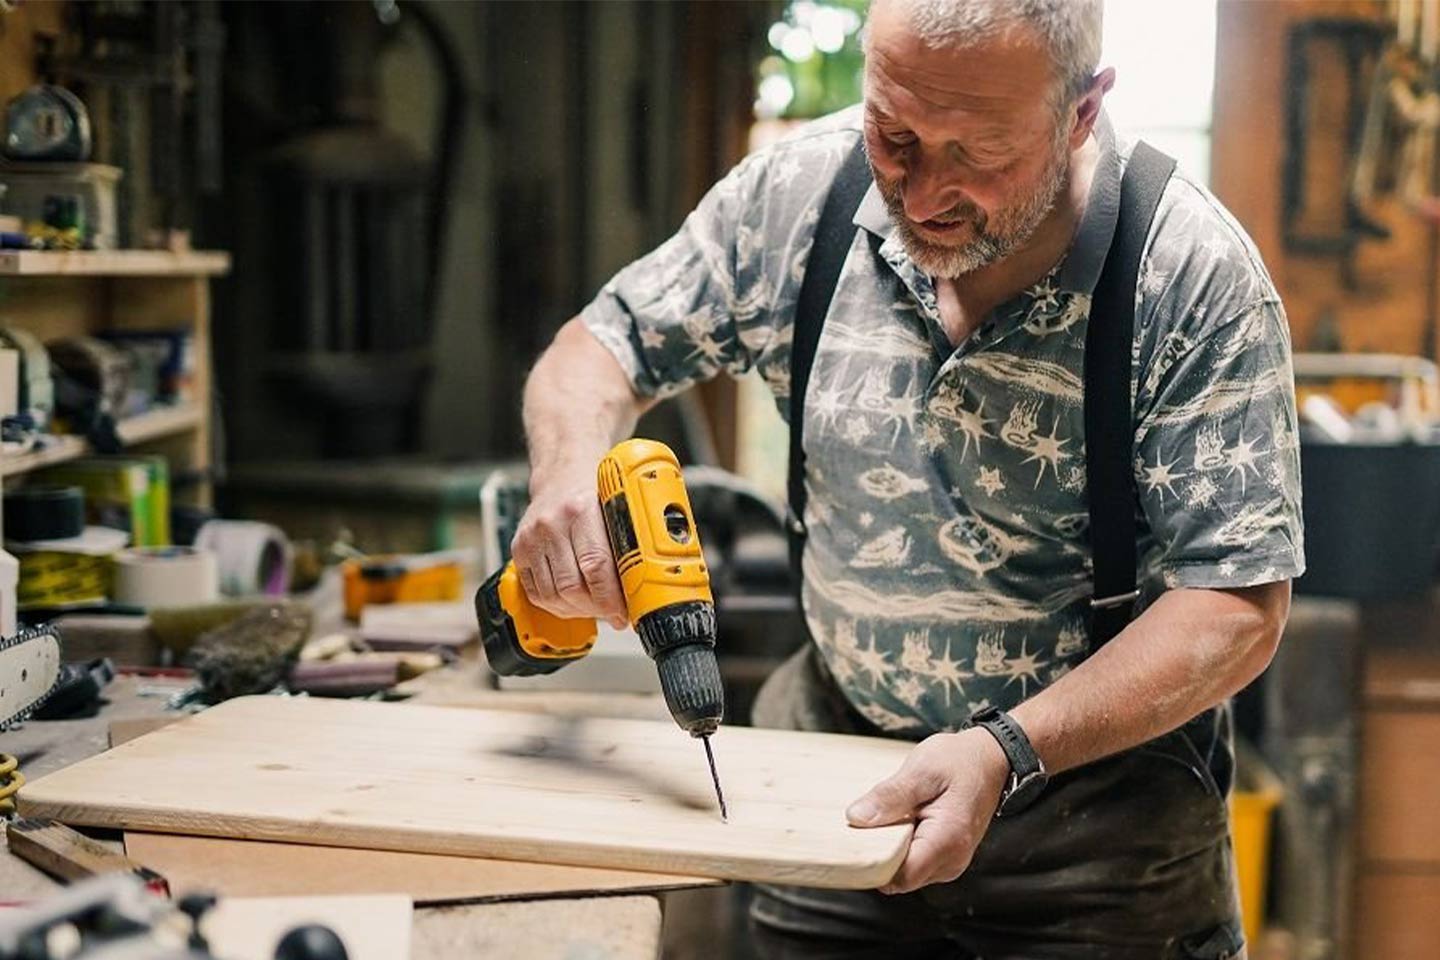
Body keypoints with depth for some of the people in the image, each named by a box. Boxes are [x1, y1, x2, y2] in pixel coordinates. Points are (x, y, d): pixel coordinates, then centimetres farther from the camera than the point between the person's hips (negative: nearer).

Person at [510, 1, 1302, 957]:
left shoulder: (1196, 277, -21)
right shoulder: (797, 193, -11)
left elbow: (1237, 608, -20)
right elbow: (604, 348, 1)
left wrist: (1006, 754, -31)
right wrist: (569, 472, -22)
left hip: (1102, 777, -3)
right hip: (832, 767, 3)